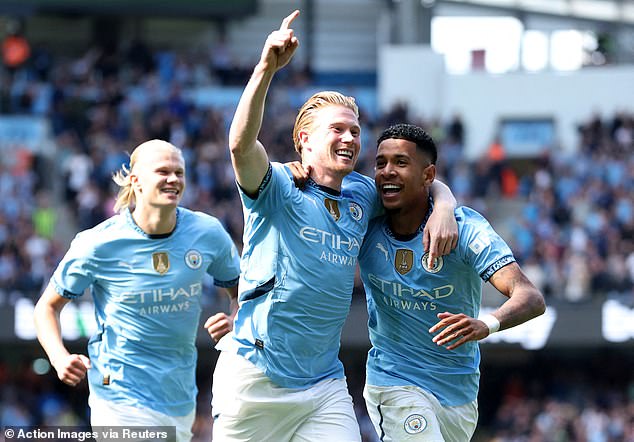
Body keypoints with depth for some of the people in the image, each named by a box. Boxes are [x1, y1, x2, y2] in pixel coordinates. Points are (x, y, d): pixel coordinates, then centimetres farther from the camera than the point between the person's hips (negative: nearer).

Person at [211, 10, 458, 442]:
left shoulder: (362, 197, 11)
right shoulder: (278, 187, -5)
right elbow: (242, 144, -26)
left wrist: (442, 211, 1)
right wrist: (266, 69, -38)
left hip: (325, 386, 5)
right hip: (254, 377, -5)